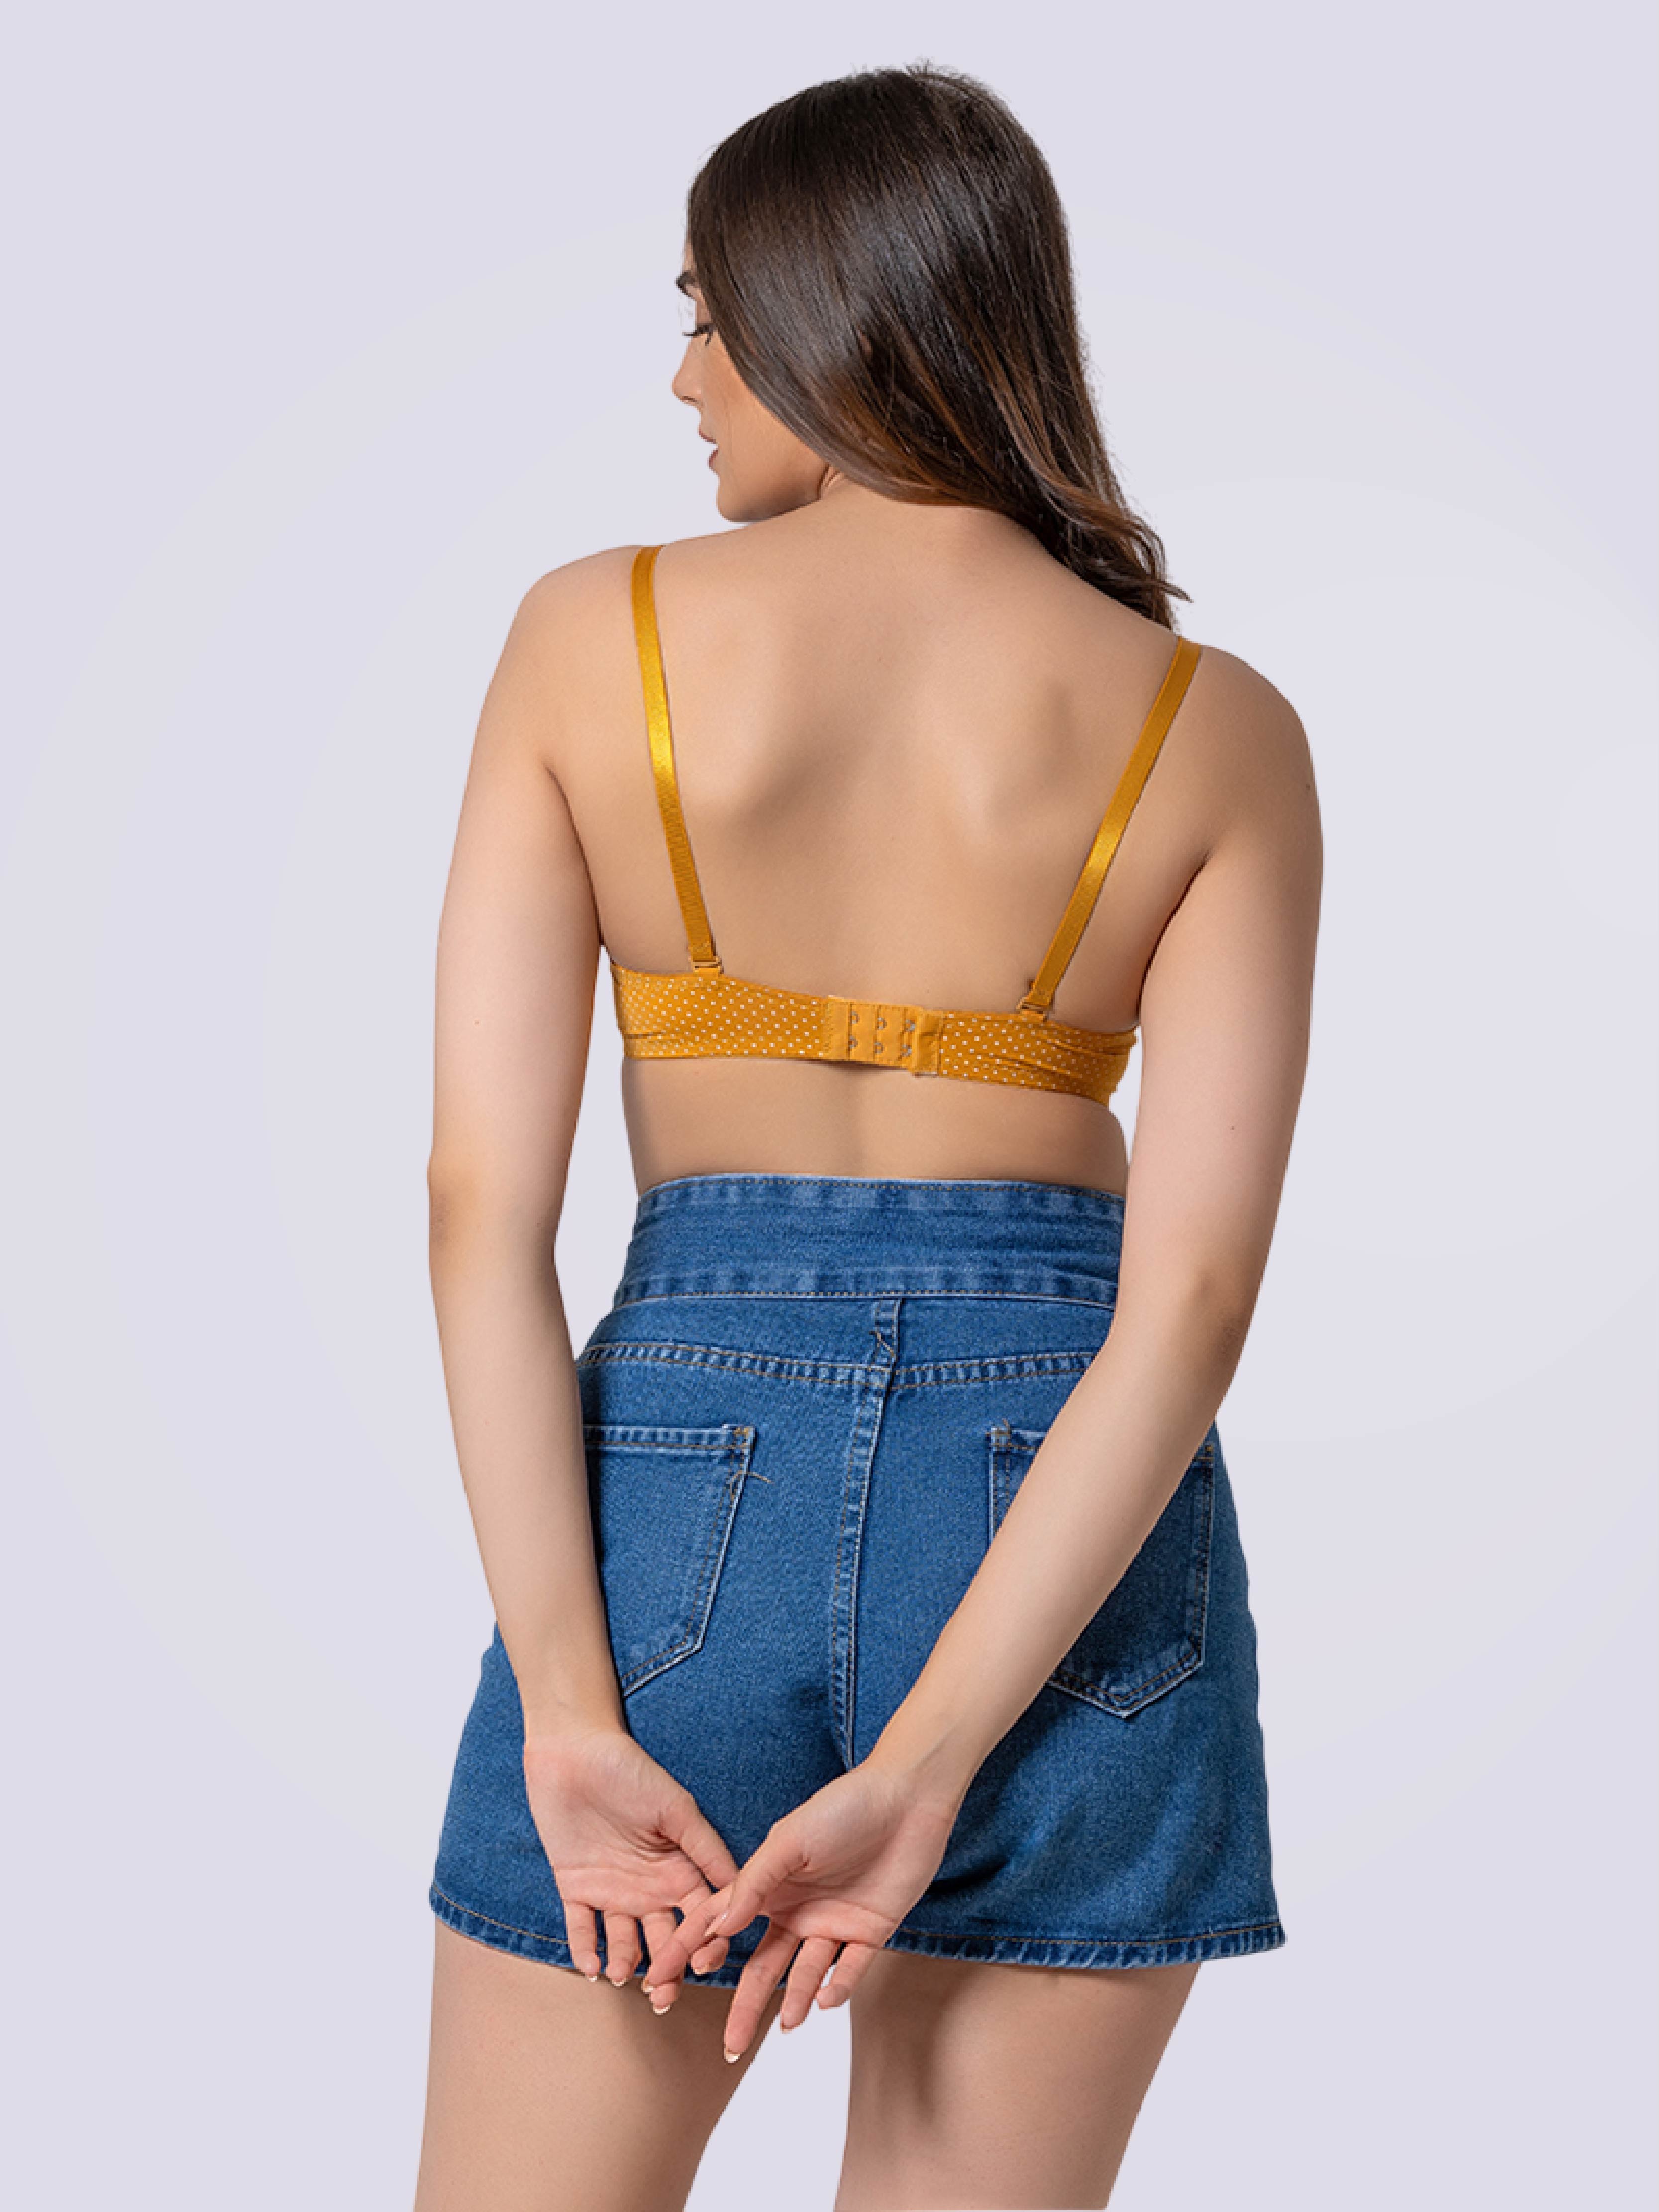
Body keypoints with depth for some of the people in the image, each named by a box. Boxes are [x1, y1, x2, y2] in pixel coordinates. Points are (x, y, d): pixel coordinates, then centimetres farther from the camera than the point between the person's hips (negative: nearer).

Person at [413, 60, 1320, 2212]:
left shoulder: (596, 633, 0)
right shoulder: (1215, 730, 0)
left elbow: (484, 1197, -8)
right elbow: (1197, 1286, -10)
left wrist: (572, 1719, -9)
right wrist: (918, 1771, -11)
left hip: (680, 1483, -1)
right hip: (1072, 1547, 1)